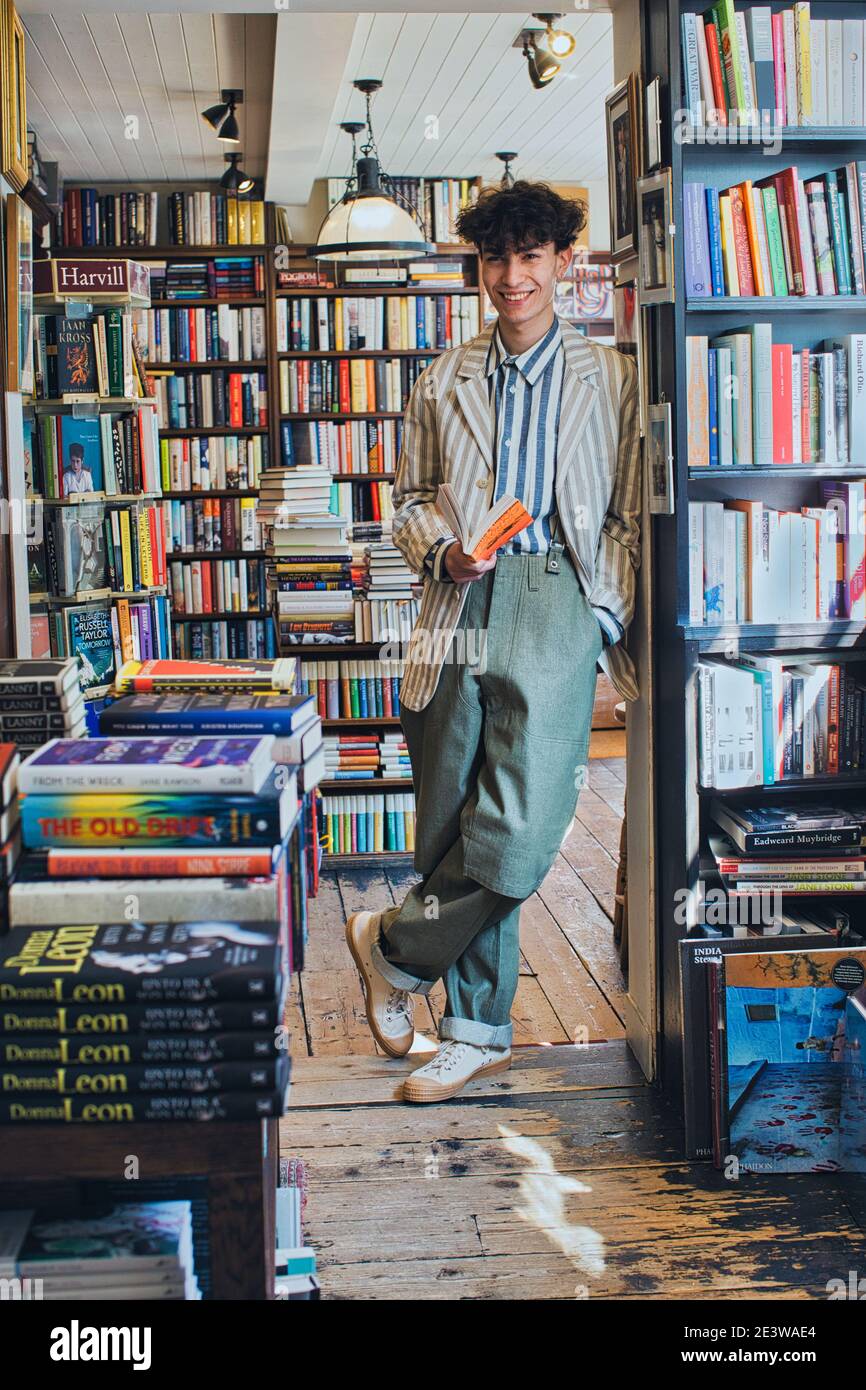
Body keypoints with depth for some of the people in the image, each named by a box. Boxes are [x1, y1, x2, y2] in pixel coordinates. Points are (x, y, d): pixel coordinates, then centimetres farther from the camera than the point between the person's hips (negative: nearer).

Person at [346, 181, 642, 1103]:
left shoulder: (610, 379, 11)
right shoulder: (442, 382, 17)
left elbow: (632, 515, 9)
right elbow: (409, 501, 19)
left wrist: (612, 616, -4)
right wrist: (443, 551, -3)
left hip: (558, 601, -2)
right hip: (459, 608, 3)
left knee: (518, 833, -14)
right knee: (455, 829, 4)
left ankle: (393, 948, 11)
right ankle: (478, 1032, 20)